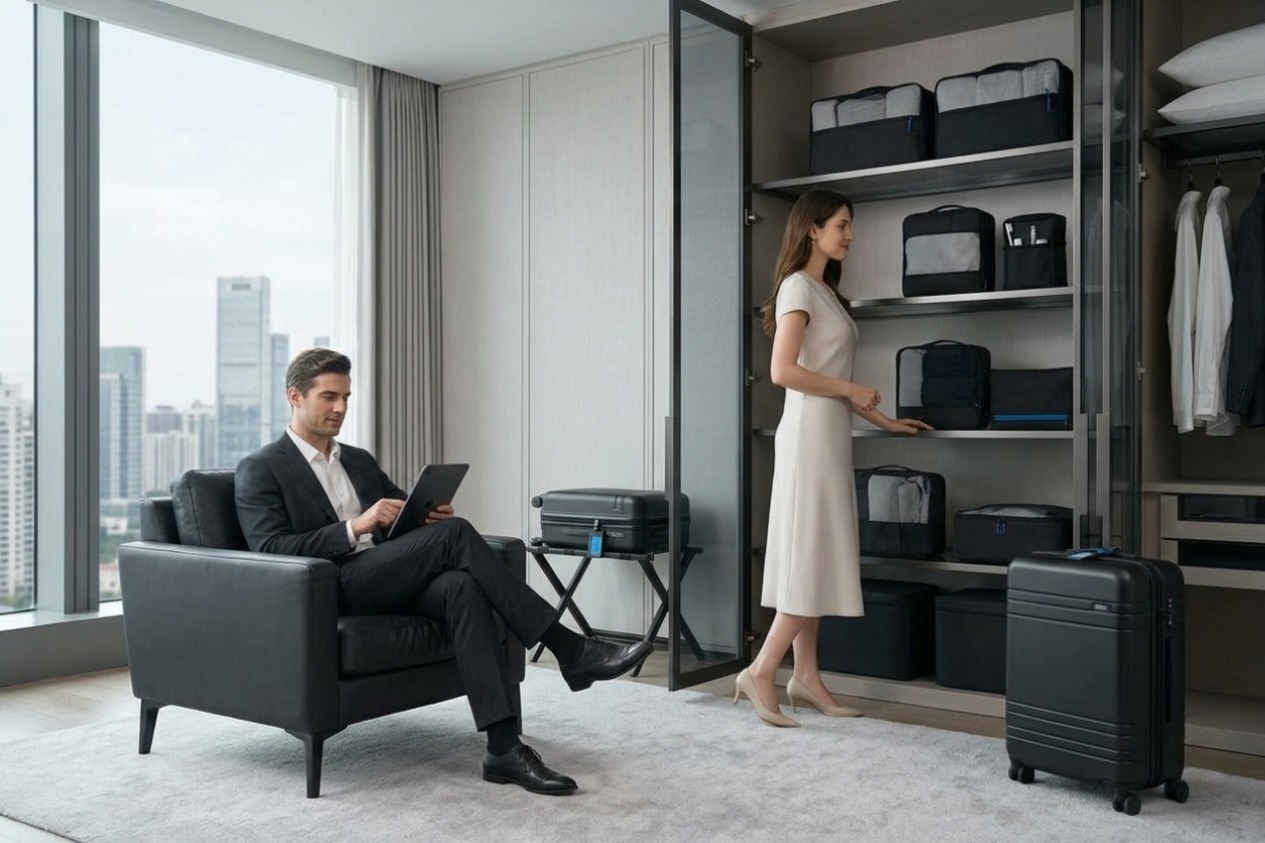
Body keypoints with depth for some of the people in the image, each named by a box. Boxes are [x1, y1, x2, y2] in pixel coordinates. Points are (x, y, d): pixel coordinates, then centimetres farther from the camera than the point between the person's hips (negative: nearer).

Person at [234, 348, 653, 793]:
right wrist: (355, 527, -19)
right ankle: (570, 649, -24)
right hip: (329, 589, -6)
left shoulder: (359, 460, 24)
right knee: (455, 534, -26)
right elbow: (270, 550, -10)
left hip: (386, 581, 6)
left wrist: (431, 515, -1)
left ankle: (504, 747, -35)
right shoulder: (260, 470, 4)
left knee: (461, 586, -30)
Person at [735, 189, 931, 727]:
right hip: (810, 434, -9)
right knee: (811, 560, -9)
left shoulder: (826, 290, 18)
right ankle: (760, 673, -2)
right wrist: (850, 390, -12)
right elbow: (783, 371, -19)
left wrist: (883, 420, 19)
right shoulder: (798, 286, -9)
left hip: (830, 435, 9)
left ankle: (806, 677, 14)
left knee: (817, 560, 9)